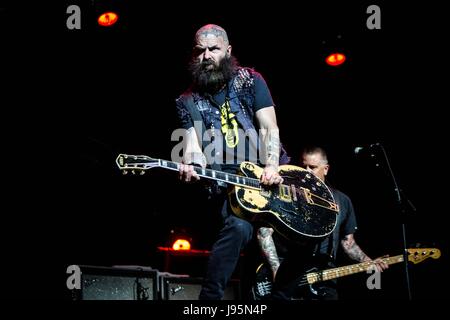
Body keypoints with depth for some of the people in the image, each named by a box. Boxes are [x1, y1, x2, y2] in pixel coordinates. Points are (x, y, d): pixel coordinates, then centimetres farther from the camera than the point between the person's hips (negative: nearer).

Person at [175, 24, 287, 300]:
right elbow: (194, 144, -1)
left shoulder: (250, 81, 7)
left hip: (270, 173, 3)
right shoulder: (188, 101, 9)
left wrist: (271, 167, -18)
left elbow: (270, 128, -1)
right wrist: (191, 166, -26)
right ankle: (210, 297, -24)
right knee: (240, 226, -30)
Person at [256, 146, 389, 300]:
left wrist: (368, 262, 4)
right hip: (286, 272, -3)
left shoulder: (342, 201, 15)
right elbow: (264, 232, -2)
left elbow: (348, 242, 21)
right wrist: (276, 269, -11)